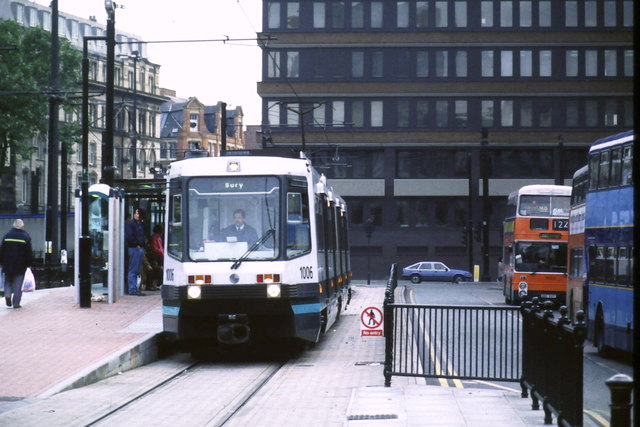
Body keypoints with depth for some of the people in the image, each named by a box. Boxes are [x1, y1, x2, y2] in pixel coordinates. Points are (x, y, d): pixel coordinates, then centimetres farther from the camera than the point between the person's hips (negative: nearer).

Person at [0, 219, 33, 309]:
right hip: (20, 264, -2)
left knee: (8, 281, 16)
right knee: (18, 284, 3)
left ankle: (7, 294, -11)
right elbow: (29, 253, -4)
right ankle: (16, 303, 1)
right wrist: (29, 263, 4)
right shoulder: (26, 237, -4)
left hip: (8, 264, 2)